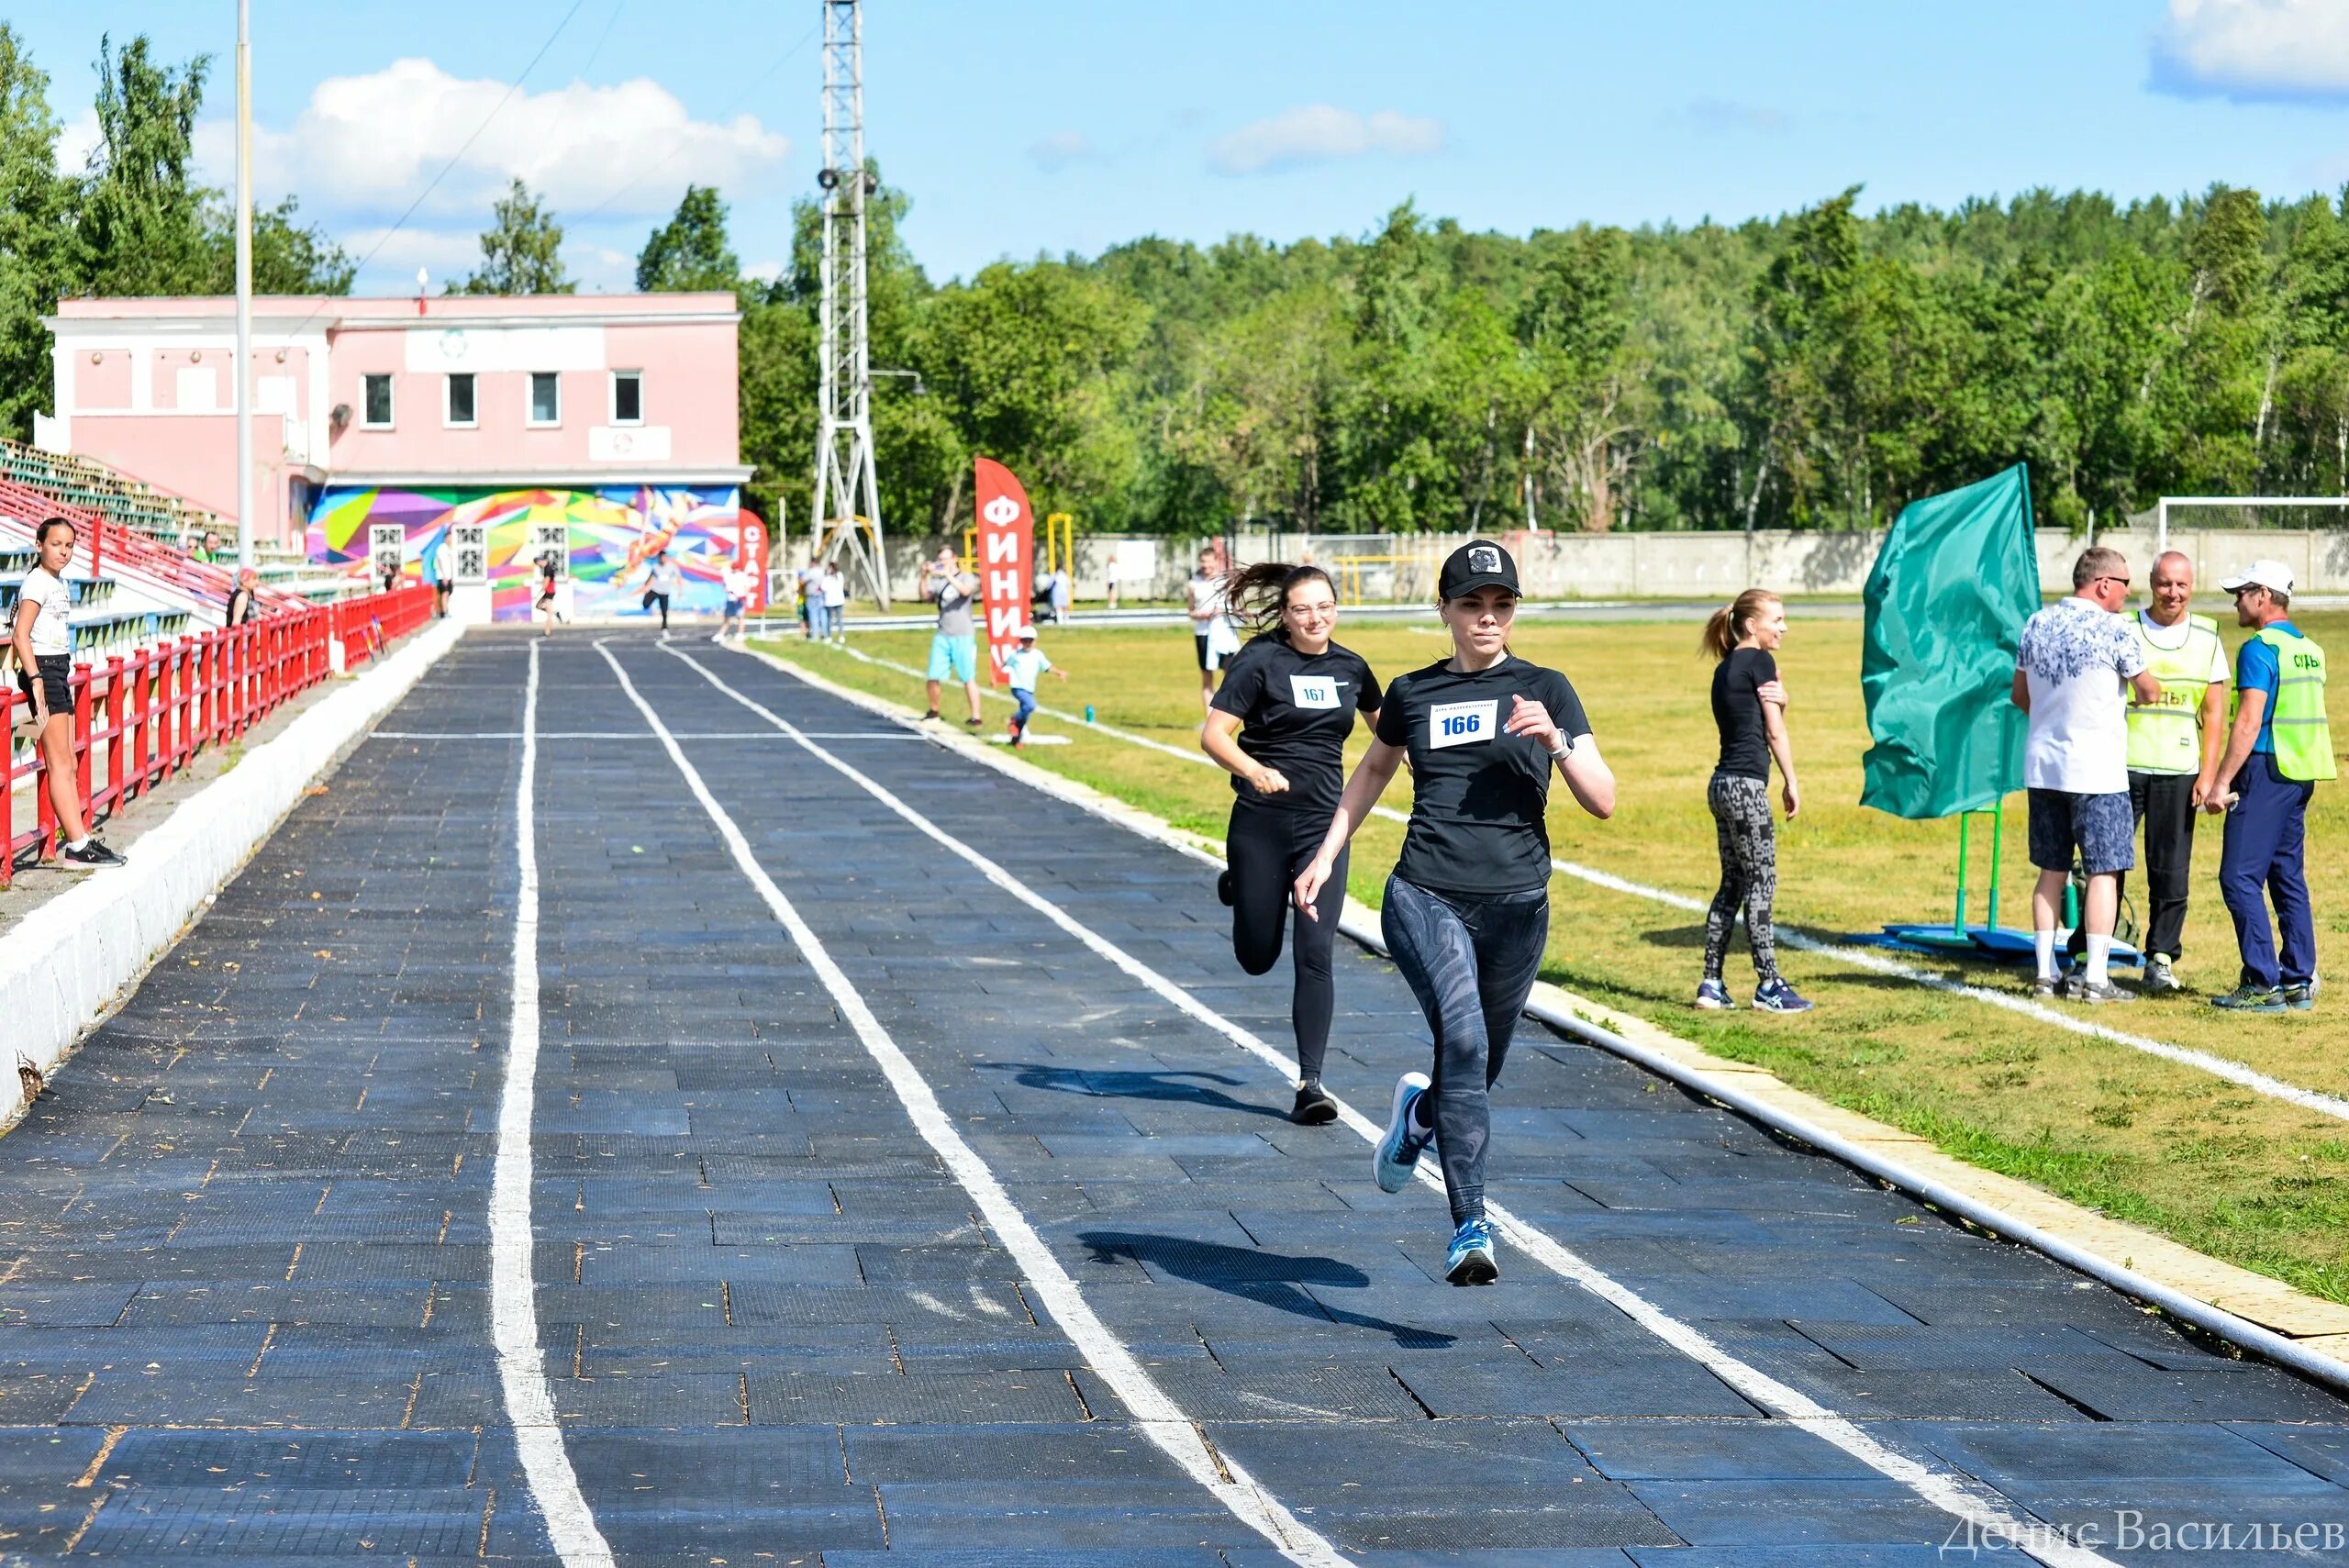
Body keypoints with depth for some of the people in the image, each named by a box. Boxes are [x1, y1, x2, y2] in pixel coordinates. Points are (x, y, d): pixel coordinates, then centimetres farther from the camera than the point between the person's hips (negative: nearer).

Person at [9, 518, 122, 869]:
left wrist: (62, 676, 14)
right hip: (42, 670, -9)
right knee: (59, 764, -10)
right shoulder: (38, 581, -11)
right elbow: (20, 635, -20)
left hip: (58, 671, 9)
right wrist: (36, 679, -26)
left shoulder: (60, 582, 16)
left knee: (67, 765, 9)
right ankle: (77, 846, -12)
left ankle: (80, 839, 11)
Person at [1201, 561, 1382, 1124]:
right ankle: (1236, 888, 45)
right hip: (1261, 823, -2)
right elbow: (1214, 734, -14)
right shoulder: (1261, 661, -8)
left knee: (1314, 954, -9)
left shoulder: (1350, 667, 6)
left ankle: (1311, 1082, -3)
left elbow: (1384, 723, 26)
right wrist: (1253, 771, -31)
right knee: (1257, 957, 10)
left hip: (1323, 826, 2)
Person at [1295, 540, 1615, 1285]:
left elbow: (1603, 801, 0)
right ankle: (1470, 1226, -24)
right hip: (1424, 896, -1)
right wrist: (1326, 855, 24)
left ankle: (1418, 1111, 48)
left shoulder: (1545, 690, 5)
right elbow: (1373, 769, 29)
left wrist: (1557, 741, -17)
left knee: (1478, 1071, 10)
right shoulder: (1412, 693, 10)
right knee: (1462, 1037, -24)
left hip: (1515, 907, 1)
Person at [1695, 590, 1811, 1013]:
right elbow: (1775, 731, -6)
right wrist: (1791, 782, 2)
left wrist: (1777, 702, -9)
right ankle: (1769, 986, 1)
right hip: (1747, 786, -9)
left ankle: (1711, 984, 12)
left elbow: (1752, 720, 11)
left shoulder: (1724, 668, 16)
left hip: (1722, 784, 9)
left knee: (1733, 884, 12)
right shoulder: (1759, 662, -8)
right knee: (1761, 885, -3)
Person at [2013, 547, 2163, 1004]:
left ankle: (2045, 973, 13)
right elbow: (2150, 693, -2)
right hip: (2096, 771, -6)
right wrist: (2150, 689, 22)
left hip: (2042, 768, 6)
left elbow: (2020, 695, 16)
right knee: (2103, 872, 1)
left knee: (2051, 872, 12)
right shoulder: (2113, 630, -12)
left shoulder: (2037, 624, 6)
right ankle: (2095, 978, -1)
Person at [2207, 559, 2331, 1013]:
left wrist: (2221, 782, -17)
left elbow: (2249, 723, -19)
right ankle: (2299, 982, 14)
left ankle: (2263, 984, -10)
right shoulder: (2309, 649, 14)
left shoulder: (2260, 649, -13)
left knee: (2240, 877, -7)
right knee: (2288, 878, 13)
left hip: (2266, 771, -9)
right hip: (2300, 774, 9)